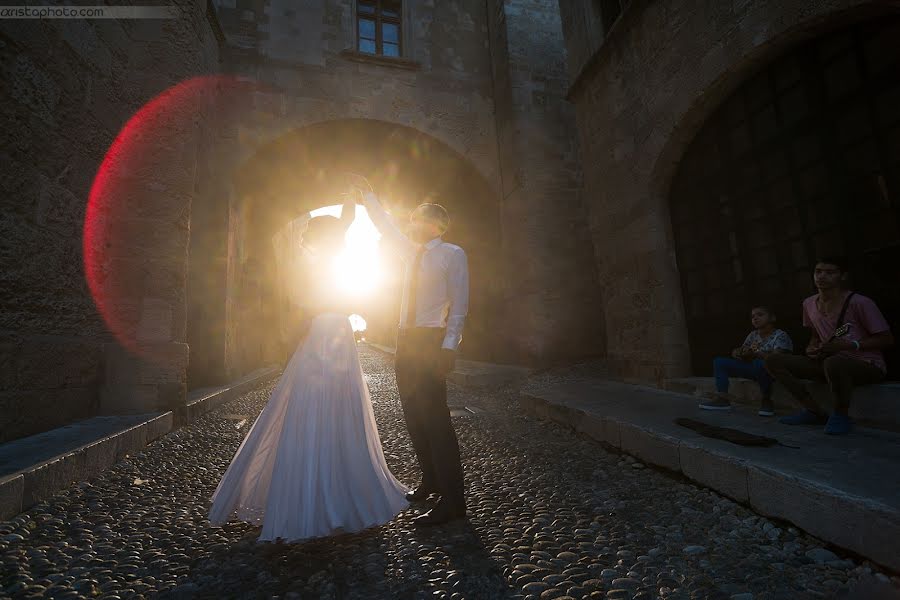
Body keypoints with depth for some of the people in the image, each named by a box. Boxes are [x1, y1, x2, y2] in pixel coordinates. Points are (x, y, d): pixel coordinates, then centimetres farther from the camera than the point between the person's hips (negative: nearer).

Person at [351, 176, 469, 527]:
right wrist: (368, 197, 30)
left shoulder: (452, 254, -4)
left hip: (432, 341, -8)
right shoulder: (412, 253, 17)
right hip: (406, 340, 8)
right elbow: (386, 229, 29)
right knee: (414, 417, 12)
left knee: (434, 418, -9)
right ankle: (431, 482, 29)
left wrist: (449, 345, -18)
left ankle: (452, 500, 2)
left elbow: (459, 304, -10)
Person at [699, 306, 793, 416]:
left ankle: (766, 400, -19)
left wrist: (755, 353, -36)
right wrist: (737, 352, -13)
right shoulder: (753, 335, 11)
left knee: (760, 363, -40)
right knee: (719, 361, -3)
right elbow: (741, 351, 11)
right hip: (754, 370, 7)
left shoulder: (780, 336, -9)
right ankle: (723, 398, -14)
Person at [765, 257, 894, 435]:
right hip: (830, 363, 6)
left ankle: (841, 414, -13)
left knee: (833, 362, -41)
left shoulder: (859, 302, -12)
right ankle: (814, 412, -6)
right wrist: (812, 348, -2)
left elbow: (887, 339, -9)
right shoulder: (809, 304, 5)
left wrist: (847, 345, -22)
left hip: (867, 365, -6)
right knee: (774, 361, -12)